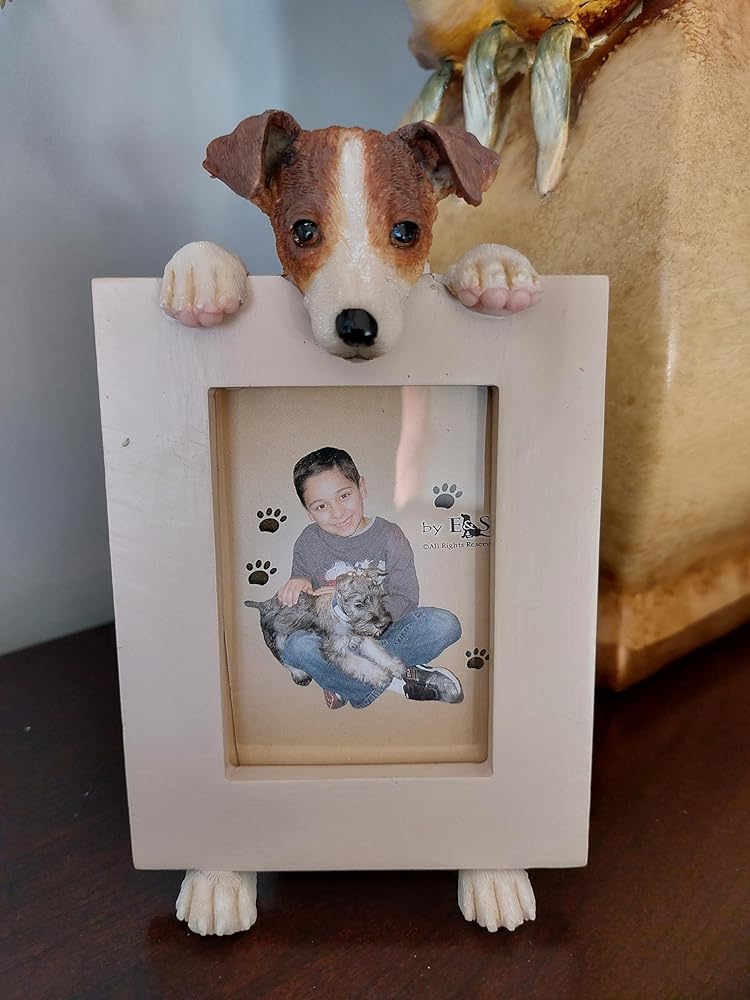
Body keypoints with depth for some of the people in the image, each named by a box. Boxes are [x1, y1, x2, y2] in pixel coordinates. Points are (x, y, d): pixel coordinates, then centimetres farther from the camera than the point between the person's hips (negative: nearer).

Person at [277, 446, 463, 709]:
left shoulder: (389, 537, -6)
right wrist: (299, 586, -15)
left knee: (445, 624, -27)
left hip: (383, 632, 0)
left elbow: (405, 601, -12)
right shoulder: (308, 542, 1)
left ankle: (346, 681, -21)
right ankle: (399, 679, -23)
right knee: (296, 646, -33)